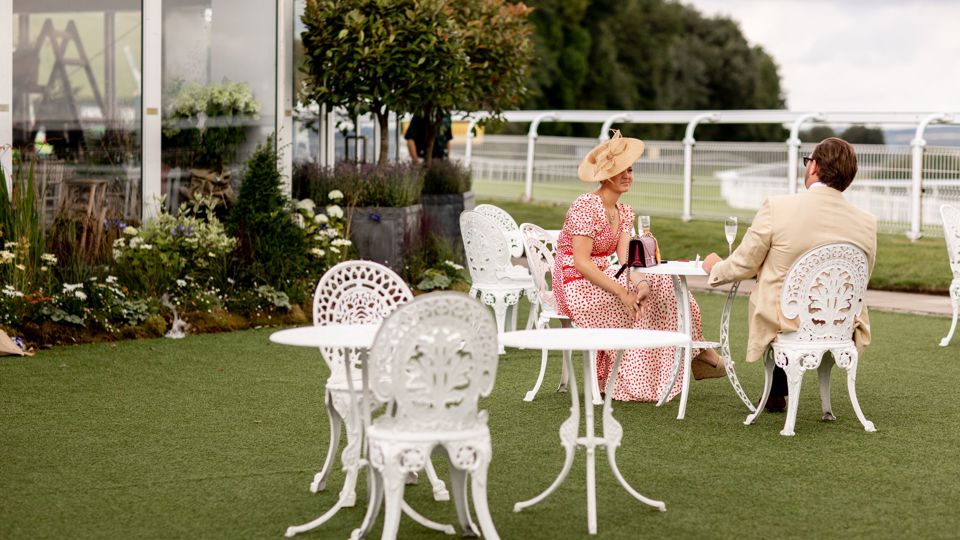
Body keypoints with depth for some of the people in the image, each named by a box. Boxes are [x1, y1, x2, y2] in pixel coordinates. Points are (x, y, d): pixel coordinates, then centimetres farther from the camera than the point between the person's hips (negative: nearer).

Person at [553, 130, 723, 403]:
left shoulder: (624, 212, 9)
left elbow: (626, 260, -2)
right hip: (576, 287, -8)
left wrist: (641, 284, -24)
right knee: (662, 285, -13)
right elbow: (581, 262, -22)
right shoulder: (585, 206, -16)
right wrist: (622, 293, -27)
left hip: (599, 280, 8)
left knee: (659, 285, -8)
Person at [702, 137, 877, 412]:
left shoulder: (777, 208, -17)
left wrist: (715, 267, 17)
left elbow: (743, 265, -6)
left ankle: (777, 392, 41)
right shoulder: (866, 223, -8)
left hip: (783, 324, -2)